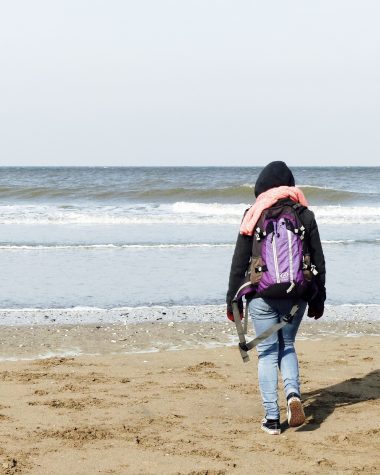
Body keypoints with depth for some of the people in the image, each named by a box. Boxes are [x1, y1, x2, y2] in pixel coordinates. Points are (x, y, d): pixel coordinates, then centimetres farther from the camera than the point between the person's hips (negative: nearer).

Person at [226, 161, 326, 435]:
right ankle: (293, 392, -6)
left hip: (262, 295, -2)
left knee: (268, 352, 6)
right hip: (297, 296, 2)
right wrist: (318, 300, 14)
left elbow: (239, 263, -2)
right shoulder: (305, 216, 2)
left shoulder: (254, 216, -3)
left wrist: (233, 300, 6)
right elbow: (318, 261, 5)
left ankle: (272, 418, 3)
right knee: (287, 345, 20)